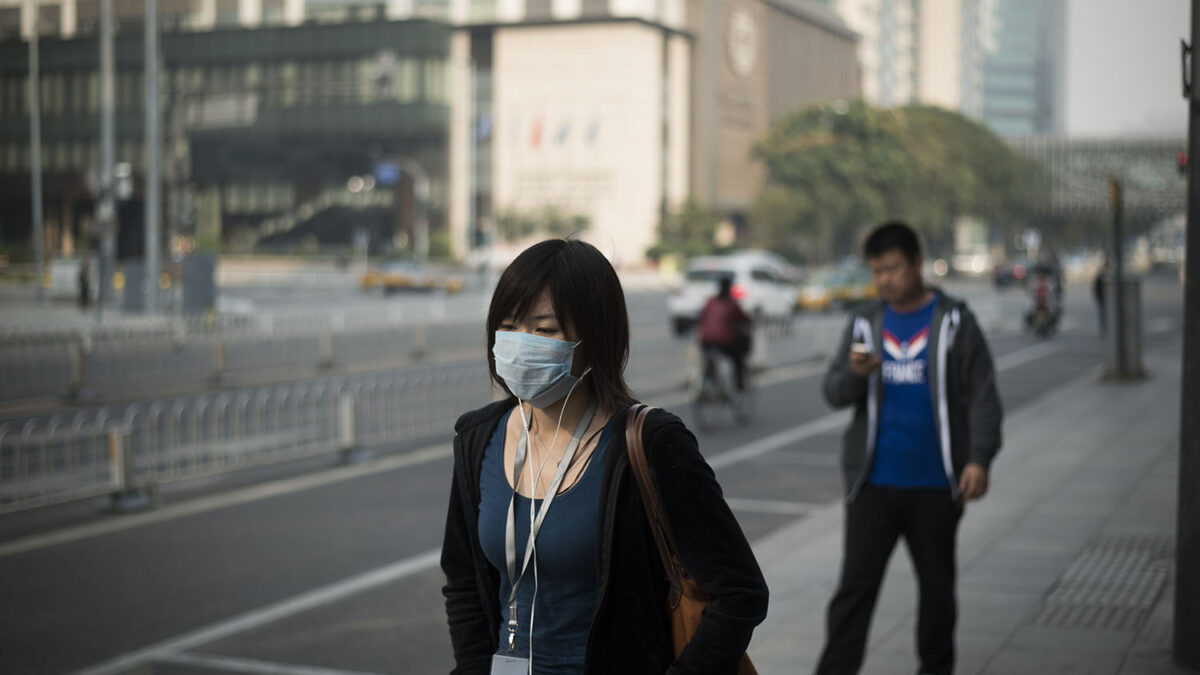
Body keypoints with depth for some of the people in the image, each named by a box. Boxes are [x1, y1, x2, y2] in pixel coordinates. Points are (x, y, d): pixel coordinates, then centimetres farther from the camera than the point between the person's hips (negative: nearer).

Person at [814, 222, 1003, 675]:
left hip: (935, 485, -1)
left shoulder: (954, 322, 1)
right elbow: (833, 393, 6)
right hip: (874, 482, 1)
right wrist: (855, 374, -16)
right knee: (855, 586, -3)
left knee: (937, 586, 12)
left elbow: (982, 397, -3)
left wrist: (979, 458, -14)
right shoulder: (865, 324, 9)